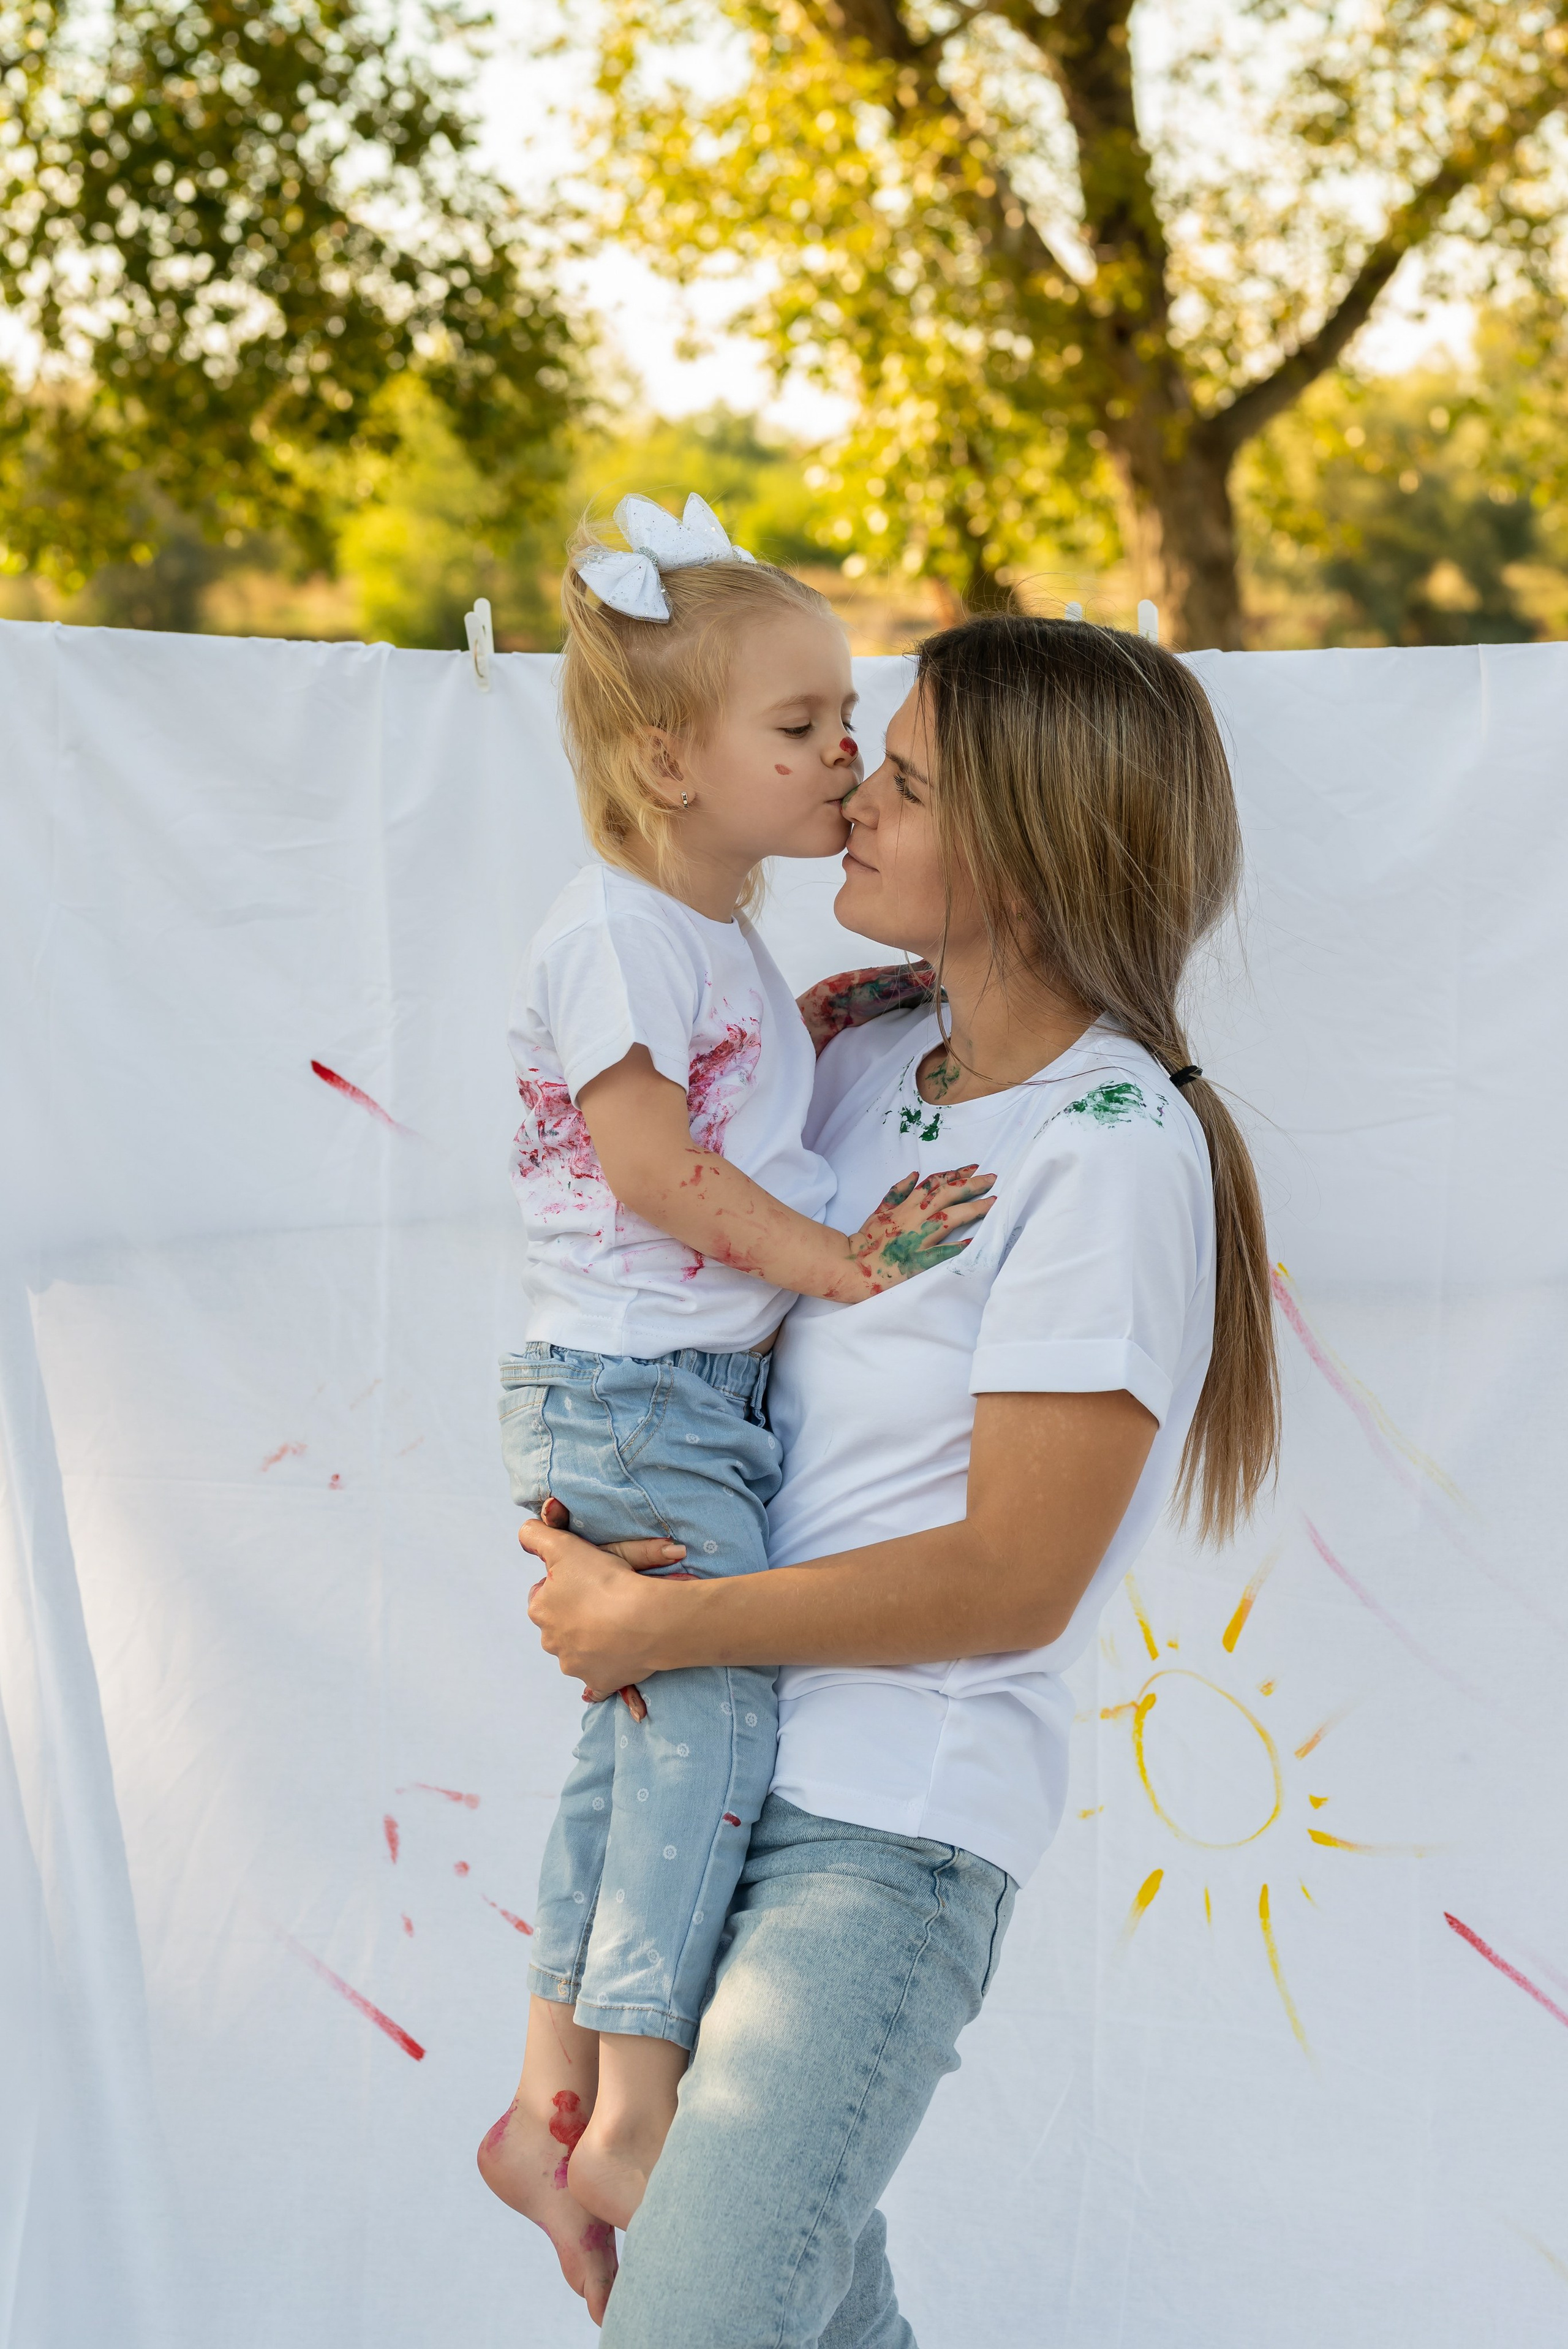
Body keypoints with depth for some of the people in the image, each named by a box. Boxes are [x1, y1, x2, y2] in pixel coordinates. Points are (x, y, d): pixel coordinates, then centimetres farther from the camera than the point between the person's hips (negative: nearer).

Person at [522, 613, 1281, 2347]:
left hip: (896, 1826, -7)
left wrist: (653, 1626, -12)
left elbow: (1012, 1579, -17)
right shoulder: (875, 1067, 8)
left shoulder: (1114, 1147, -15)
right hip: (734, 1757, 7)